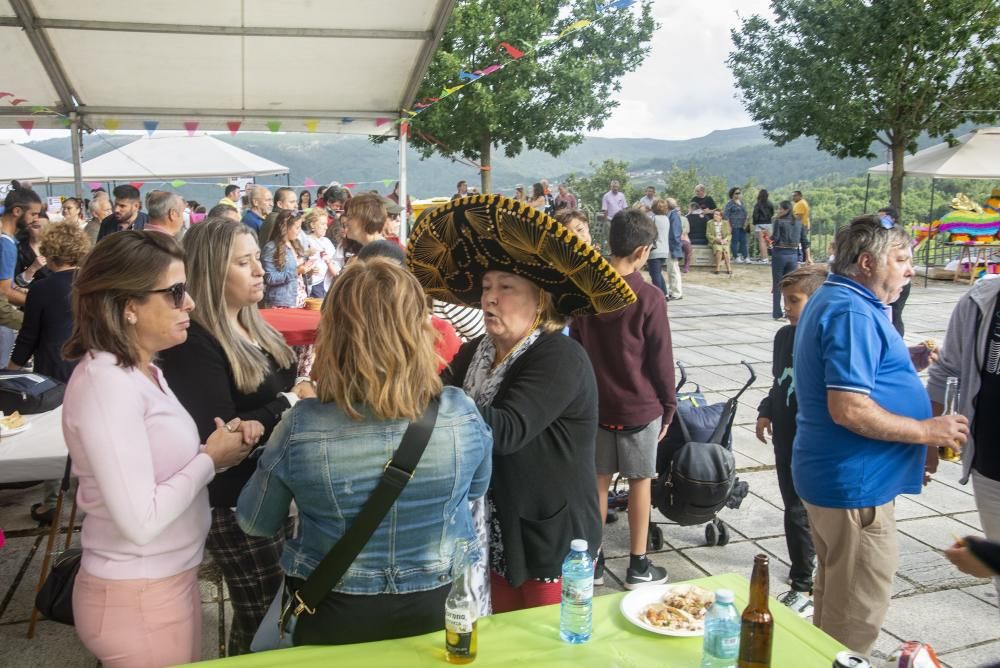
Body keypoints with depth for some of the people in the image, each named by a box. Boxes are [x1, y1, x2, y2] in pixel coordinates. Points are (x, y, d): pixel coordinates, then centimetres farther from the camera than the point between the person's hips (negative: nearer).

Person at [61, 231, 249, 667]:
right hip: (138, 599, -9)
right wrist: (211, 459, -17)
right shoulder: (106, 382, -24)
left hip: (168, 580, 9)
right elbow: (141, 521, -29)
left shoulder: (141, 370, 6)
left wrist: (213, 451, -7)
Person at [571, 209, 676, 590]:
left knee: (598, 479, 13)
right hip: (640, 405, -4)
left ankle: (592, 561, 21)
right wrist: (668, 407, 3)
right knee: (640, 481, 9)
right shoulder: (649, 298, -14)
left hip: (595, 403, 4)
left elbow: (575, 348, 5)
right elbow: (661, 360, -9)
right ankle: (638, 566, 18)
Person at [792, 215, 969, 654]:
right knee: (858, 615, 2)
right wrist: (925, 431, -17)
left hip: (830, 477, 11)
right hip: (855, 486, -11)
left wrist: (907, 359, 13)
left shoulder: (834, 300, 13)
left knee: (834, 597, 24)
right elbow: (849, 408, -27)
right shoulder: (853, 313, -21)